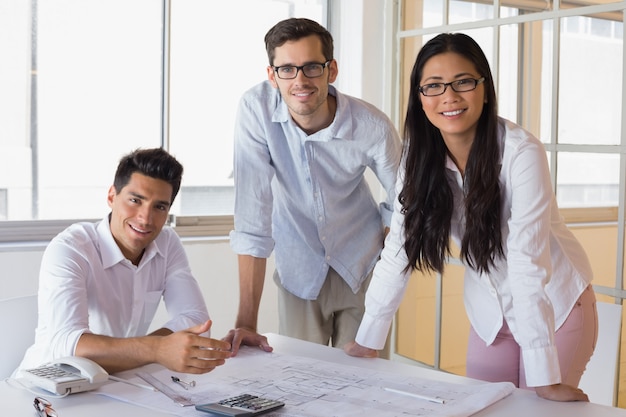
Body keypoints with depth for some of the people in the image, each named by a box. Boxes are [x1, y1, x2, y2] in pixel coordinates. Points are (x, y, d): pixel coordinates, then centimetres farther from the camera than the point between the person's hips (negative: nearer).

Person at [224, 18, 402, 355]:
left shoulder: (372, 126, -22)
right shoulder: (256, 108, -23)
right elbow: (252, 214, -25)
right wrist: (246, 321, -26)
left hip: (361, 266, 1)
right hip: (299, 271, 0)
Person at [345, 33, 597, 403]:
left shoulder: (521, 152, -26)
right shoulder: (419, 157, -11)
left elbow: (529, 262, -30)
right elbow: (398, 249, -8)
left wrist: (543, 379, -31)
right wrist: (368, 340, -9)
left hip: (557, 304, -4)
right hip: (491, 313, 4)